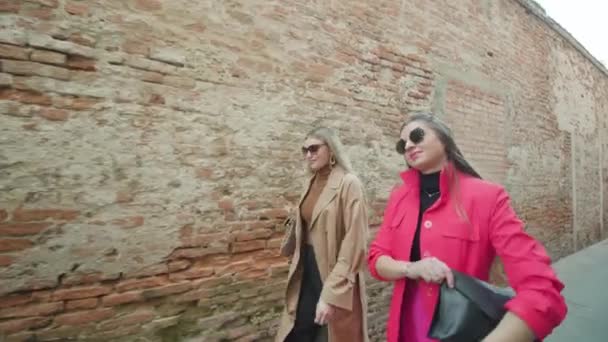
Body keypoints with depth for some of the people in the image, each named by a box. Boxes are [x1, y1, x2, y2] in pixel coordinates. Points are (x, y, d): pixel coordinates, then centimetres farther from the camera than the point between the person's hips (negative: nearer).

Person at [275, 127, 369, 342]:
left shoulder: (349, 184, -14)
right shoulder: (312, 183, 8)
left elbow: (353, 243, -18)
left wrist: (331, 294, -20)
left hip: (335, 277, -6)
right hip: (306, 272, 7)